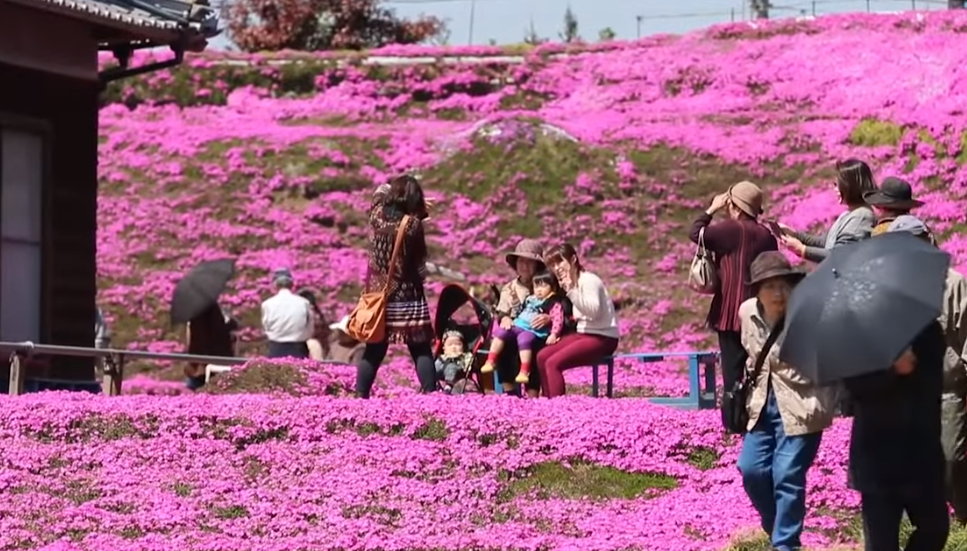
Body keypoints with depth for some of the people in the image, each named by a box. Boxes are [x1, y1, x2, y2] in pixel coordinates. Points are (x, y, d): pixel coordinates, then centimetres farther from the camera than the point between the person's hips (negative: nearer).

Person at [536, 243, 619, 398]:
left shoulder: (589, 280, -13)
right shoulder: (574, 283, 14)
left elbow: (593, 310, -27)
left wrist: (571, 291, -33)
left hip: (602, 338, -9)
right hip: (583, 333, 9)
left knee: (553, 363, -22)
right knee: (542, 356, -1)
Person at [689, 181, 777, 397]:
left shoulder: (732, 229, -10)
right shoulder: (766, 235, 9)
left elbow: (696, 233, -5)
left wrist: (711, 209, 7)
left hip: (732, 313, -6)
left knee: (733, 371, -4)